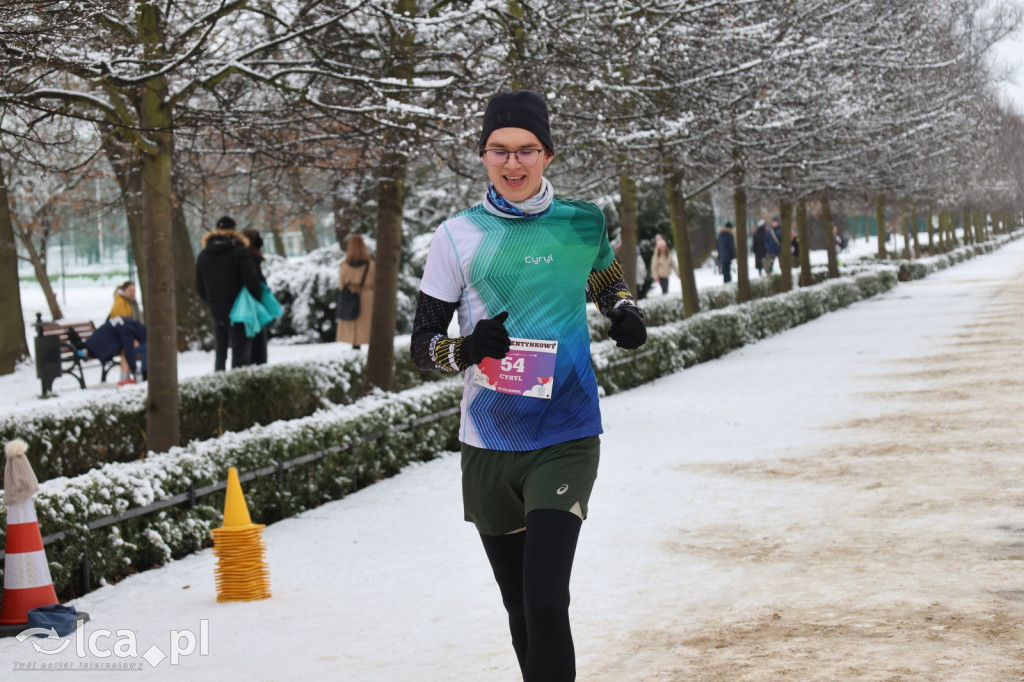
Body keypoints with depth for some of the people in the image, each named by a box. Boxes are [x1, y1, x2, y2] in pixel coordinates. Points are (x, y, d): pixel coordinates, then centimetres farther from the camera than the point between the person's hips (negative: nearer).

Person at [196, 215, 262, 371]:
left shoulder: (203, 255, 8)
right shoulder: (240, 252, -10)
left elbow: (200, 287, 12)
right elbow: (251, 279, -15)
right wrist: (256, 300, -2)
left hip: (216, 311, 5)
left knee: (219, 354, 13)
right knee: (240, 353, -4)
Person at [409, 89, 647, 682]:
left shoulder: (583, 223, 1)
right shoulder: (459, 236, -1)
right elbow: (423, 343, 2)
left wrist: (626, 313, 3)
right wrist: (467, 349, -19)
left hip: (566, 440, -2)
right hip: (488, 447, 2)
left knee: (546, 600, -16)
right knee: (520, 609, 13)